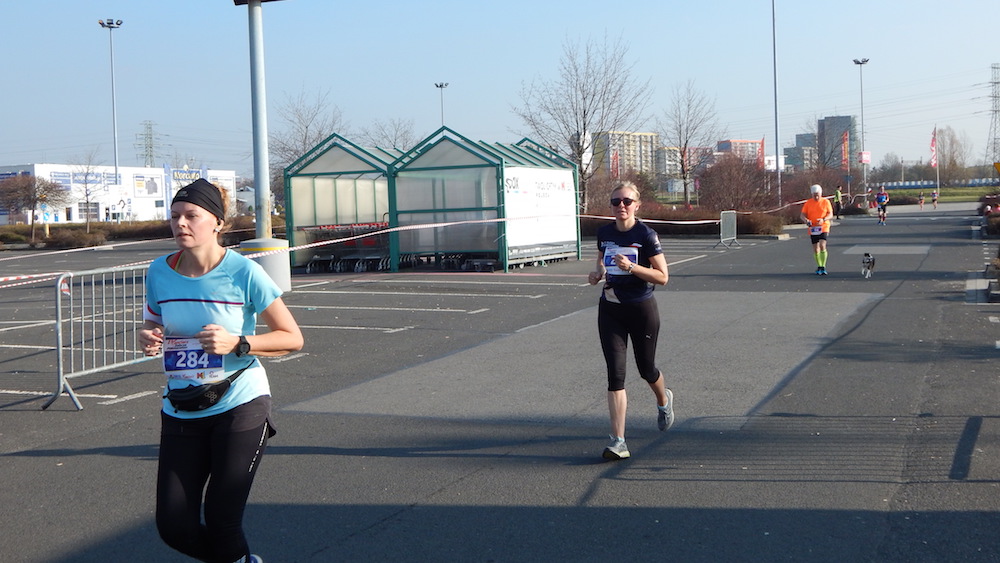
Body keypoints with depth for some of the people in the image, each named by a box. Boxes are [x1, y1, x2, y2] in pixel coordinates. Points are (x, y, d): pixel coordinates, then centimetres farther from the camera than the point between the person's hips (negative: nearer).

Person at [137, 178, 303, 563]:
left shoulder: (243, 272, -12)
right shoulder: (160, 272, 0)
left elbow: (292, 338, -7)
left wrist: (236, 343, -21)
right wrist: (147, 339, -7)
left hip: (240, 406, -4)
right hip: (180, 412, 4)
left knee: (221, 522, -2)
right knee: (173, 527, 3)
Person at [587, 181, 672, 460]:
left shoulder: (646, 235, -11)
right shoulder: (604, 233, 4)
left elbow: (662, 276, -11)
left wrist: (632, 267, -24)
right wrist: (597, 274, 0)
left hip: (641, 310, -3)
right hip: (610, 309, 3)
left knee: (646, 368, 14)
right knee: (615, 373, -7)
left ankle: (664, 400, 51)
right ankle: (618, 441, -9)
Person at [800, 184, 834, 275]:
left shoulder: (826, 202, 1)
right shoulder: (808, 203, 4)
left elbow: (831, 214, -1)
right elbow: (802, 214, 4)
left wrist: (823, 219, -21)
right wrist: (806, 220, -19)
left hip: (823, 227, -2)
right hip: (813, 229, 2)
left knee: (822, 246, -18)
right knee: (815, 249, 6)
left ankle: (823, 267, -12)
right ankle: (819, 267, 22)